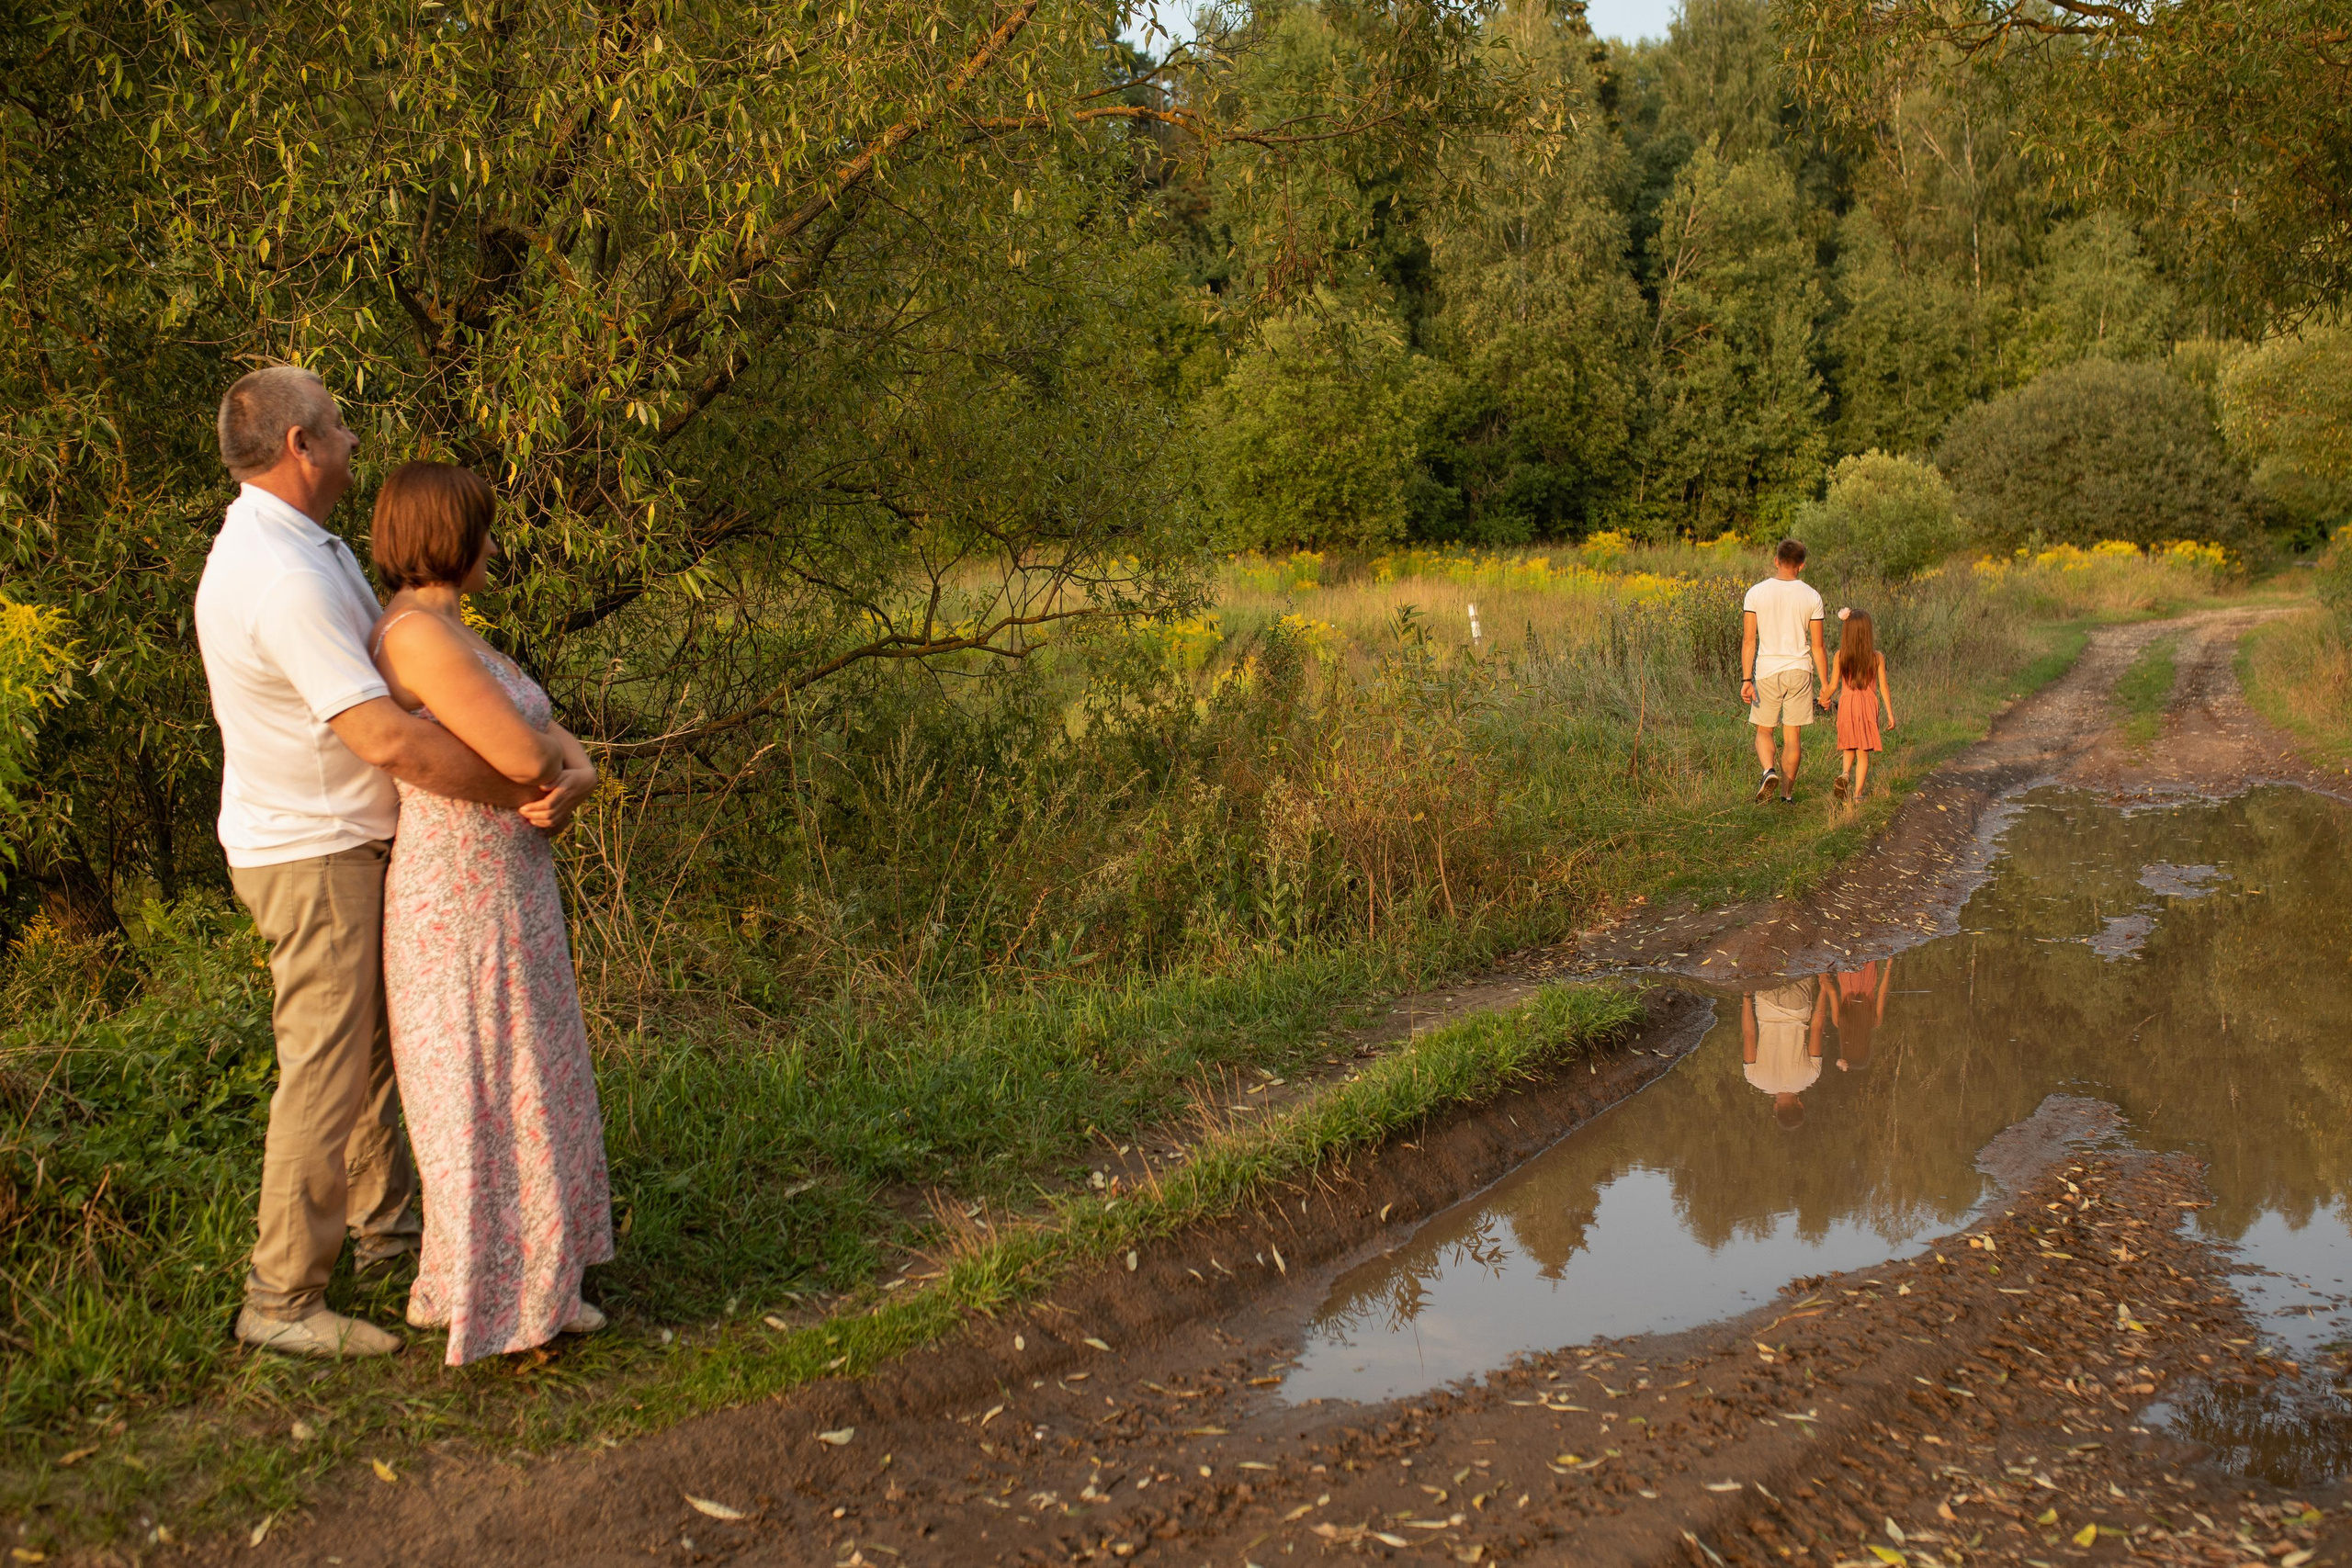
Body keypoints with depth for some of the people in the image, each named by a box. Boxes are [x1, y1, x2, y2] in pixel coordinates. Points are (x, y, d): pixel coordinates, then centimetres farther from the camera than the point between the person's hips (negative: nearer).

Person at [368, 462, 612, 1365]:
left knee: (520, 1084, 17)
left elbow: (550, 736, 12)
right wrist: (552, 768, -1)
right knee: (486, 1091, 1)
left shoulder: (448, 630, 13)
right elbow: (523, 756, -24)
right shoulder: (419, 635, -20)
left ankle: (525, 1281, 30)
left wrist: (577, 776, -10)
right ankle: (484, 1298, 15)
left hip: (499, 889, 10)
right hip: (464, 903, -10)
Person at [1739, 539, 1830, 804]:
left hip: (1767, 672, -1)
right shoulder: (1811, 596, -1)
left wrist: (1746, 679, -5)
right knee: (1791, 735, 9)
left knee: (1763, 730, 12)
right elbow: (1817, 646, 0)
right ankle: (1787, 794, 12)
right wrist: (1825, 685, 7)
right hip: (1799, 671, 1)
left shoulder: (1756, 593, -3)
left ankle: (1769, 771, -15)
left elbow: (1748, 640, -6)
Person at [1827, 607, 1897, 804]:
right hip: (1868, 704, -1)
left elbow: (1834, 685, -1)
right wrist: (1890, 714, 4)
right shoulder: (1877, 657, -5)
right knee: (1863, 752, 6)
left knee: (1848, 747, 19)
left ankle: (1844, 773, -8)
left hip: (1847, 702, 1)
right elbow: (1883, 687, -3)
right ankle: (1857, 793, 3)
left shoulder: (1840, 656, -5)